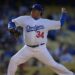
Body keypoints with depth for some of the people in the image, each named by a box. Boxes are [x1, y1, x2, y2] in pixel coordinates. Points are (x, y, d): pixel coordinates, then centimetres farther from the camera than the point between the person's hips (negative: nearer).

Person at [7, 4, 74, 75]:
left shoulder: (46, 22, 0)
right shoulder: (25, 19, 3)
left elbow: (60, 24, 4)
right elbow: (12, 22, 7)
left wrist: (63, 13, 1)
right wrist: (12, 28, -13)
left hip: (40, 49, -2)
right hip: (28, 48, 3)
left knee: (52, 64, -5)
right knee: (13, 60, -6)